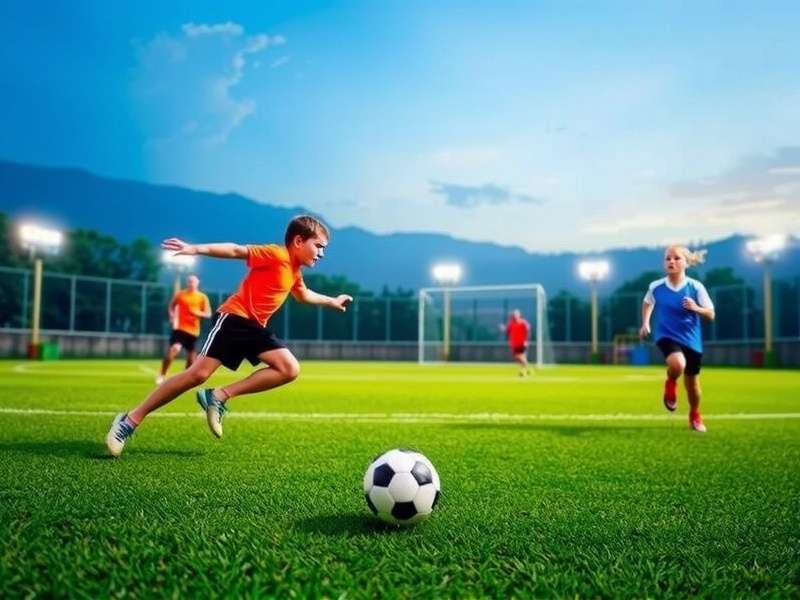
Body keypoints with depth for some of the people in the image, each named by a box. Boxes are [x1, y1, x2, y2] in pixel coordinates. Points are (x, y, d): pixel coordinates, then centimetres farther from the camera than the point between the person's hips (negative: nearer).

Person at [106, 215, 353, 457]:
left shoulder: (295, 271, 15)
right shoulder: (276, 254, -12)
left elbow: (303, 295, 37)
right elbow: (237, 251, -20)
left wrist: (332, 301, 44)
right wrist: (196, 249, -31)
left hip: (255, 327, 9)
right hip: (234, 318, -9)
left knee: (290, 369, -8)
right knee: (199, 373, -16)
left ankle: (219, 397, -8)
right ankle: (130, 420, -4)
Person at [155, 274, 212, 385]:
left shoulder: (203, 297, 3)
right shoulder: (180, 294, 3)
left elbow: (208, 314, 2)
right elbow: (171, 306, 18)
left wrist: (198, 313, -17)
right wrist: (172, 315, -1)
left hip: (194, 330, 2)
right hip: (180, 328, -2)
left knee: (191, 356, 8)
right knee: (173, 349, -22)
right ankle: (162, 375, -10)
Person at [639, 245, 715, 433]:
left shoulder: (696, 287, -9)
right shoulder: (656, 287, -6)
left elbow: (711, 314, -4)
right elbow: (647, 303, 17)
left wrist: (696, 308, -24)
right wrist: (645, 323, 5)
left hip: (691, 340, 1)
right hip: (667, 336, -1)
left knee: (692, 384, 12)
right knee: (677, 364, -34)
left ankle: (695, 416, 43)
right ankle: (670, 384, 4)